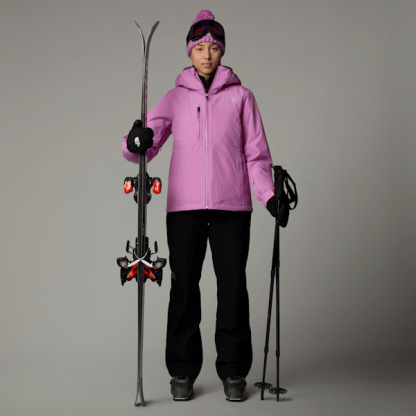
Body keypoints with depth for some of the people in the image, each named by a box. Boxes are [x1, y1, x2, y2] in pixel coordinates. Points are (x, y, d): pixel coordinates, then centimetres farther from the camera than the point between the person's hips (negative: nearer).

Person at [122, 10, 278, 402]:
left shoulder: (240, 96, 10)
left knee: (232, 287, 2)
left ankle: (233, 371, 12)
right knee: (184, 287, 3)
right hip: (184, 206, 1)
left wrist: (269, 194, -5)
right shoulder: (175, 98, 11)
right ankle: (182, 371, 13)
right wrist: (136, 141, -21)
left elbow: (256, 153, 8)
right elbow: (144, 145, 3)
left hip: (231, 206, 0)